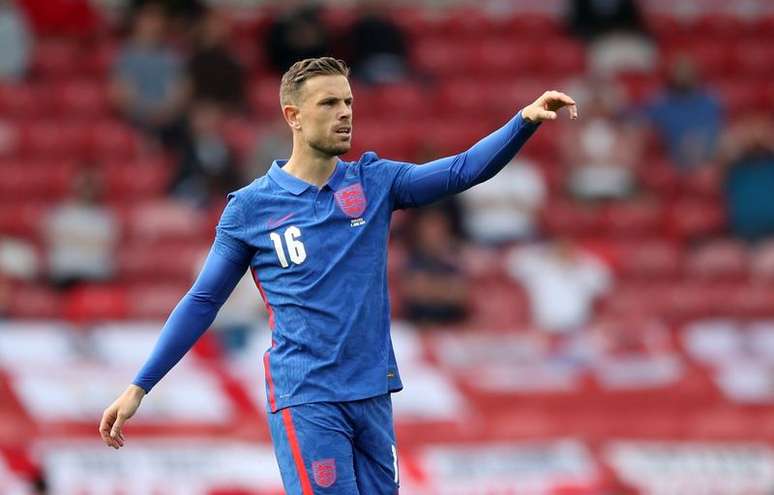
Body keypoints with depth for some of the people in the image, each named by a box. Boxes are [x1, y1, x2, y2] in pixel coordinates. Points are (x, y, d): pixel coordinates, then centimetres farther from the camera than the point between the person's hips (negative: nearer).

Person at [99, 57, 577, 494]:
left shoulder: (374, 182, 6)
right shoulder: (249, 208, -1)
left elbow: (462, 171, -5)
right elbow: (202, 303, 4)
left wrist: (526, 120, -21)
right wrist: (138, 388, 1)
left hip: (373, 395, 4)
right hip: (305, 400, -4)